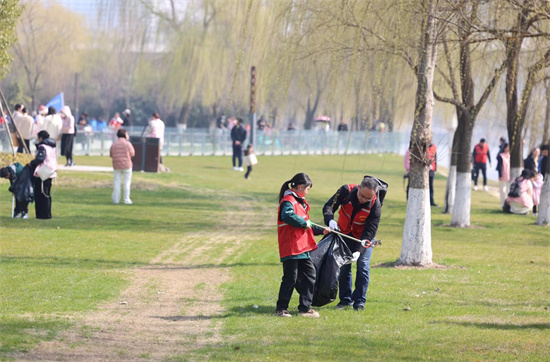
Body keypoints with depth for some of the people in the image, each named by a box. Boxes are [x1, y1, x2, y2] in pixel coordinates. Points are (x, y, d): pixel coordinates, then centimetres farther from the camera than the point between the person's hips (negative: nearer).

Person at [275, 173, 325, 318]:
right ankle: (281, 308, 7)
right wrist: (304, 223, -23)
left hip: (302, 248, 10)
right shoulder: (289, 201, -12)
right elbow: (287, 216, -34)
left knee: (309, 275, 9)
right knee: (290, 278, -4)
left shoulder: (299, 201, 21)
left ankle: (305, 308, 15)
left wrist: (321, 230, 25)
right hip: (291, 248, -10)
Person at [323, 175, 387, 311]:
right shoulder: (346, 191, -25)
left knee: (363, 266, -8)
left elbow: (370, 231, -26)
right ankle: (345, 299, 15)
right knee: (343, 266, 3)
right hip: (344, 233, 2)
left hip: (364, 237, -2)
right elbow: (329, 206, -19)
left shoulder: (375, 205, -29)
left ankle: (359, 302, 1)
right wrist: (330, 220, -41)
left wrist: (359, 250, -36)